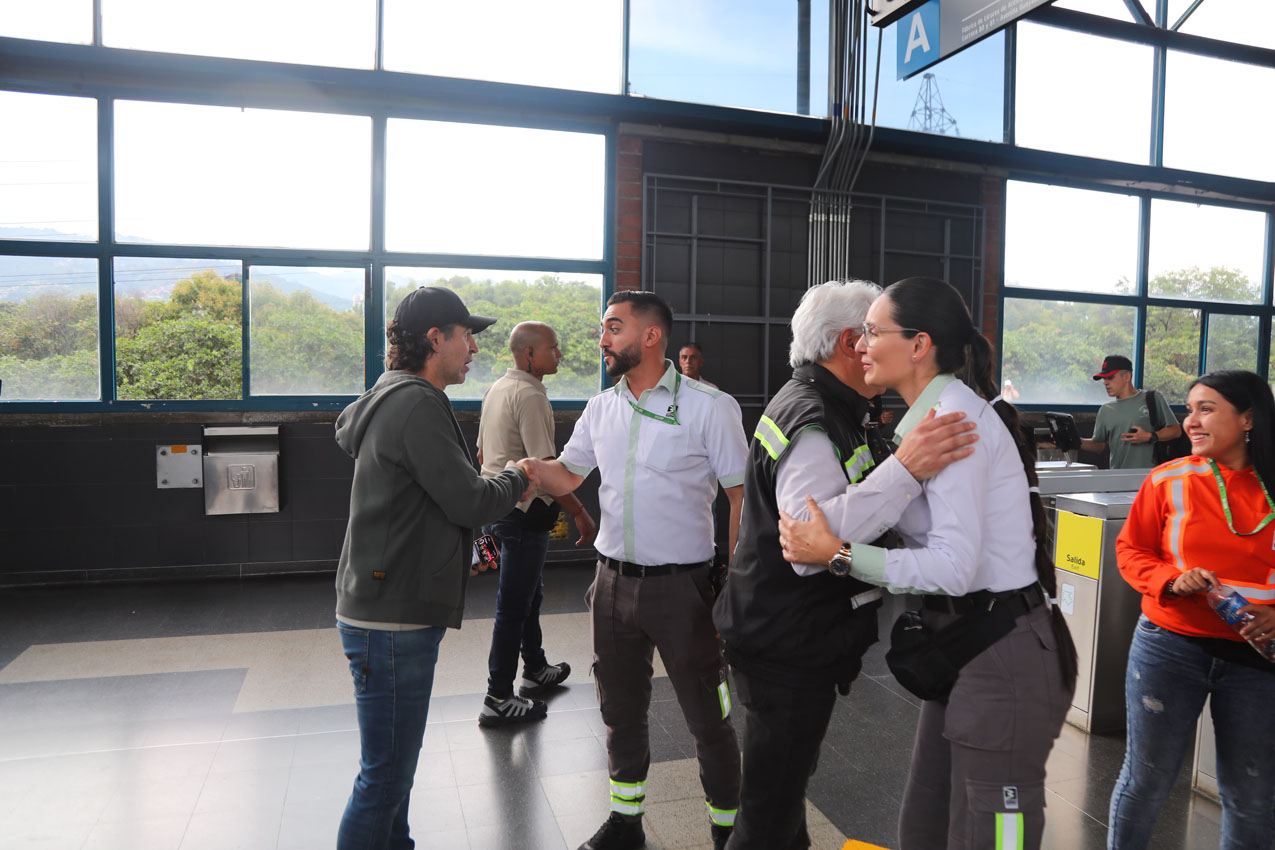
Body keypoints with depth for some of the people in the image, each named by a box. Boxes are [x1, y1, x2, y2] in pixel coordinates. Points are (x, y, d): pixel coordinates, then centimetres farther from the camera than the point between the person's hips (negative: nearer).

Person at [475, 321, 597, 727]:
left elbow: (482, 454, 20)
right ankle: (498, 699, 7)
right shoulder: (530, 395, -19)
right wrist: (580, 513, -17)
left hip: (496, 506, 10)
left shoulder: (497, 388, 13)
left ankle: (535, 670, 37)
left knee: (530, 592, 22)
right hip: (524, 511, -10)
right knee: (514, 606, -2)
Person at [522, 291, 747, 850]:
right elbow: (566, 476, 13)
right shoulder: (601, 409, 7)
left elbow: (741, 495, -8)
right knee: (620, 711, 18)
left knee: (707, 717, 7)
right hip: (613, 581, 5)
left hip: (681, 586, -5)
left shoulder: (709, 406, -9)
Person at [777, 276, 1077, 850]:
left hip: (1003, 658, -10)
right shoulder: (929, 415, 9)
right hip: (968, 646, 10)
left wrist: (838, 554, -25)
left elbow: (954, 566, -27)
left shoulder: (955, 418, -20)